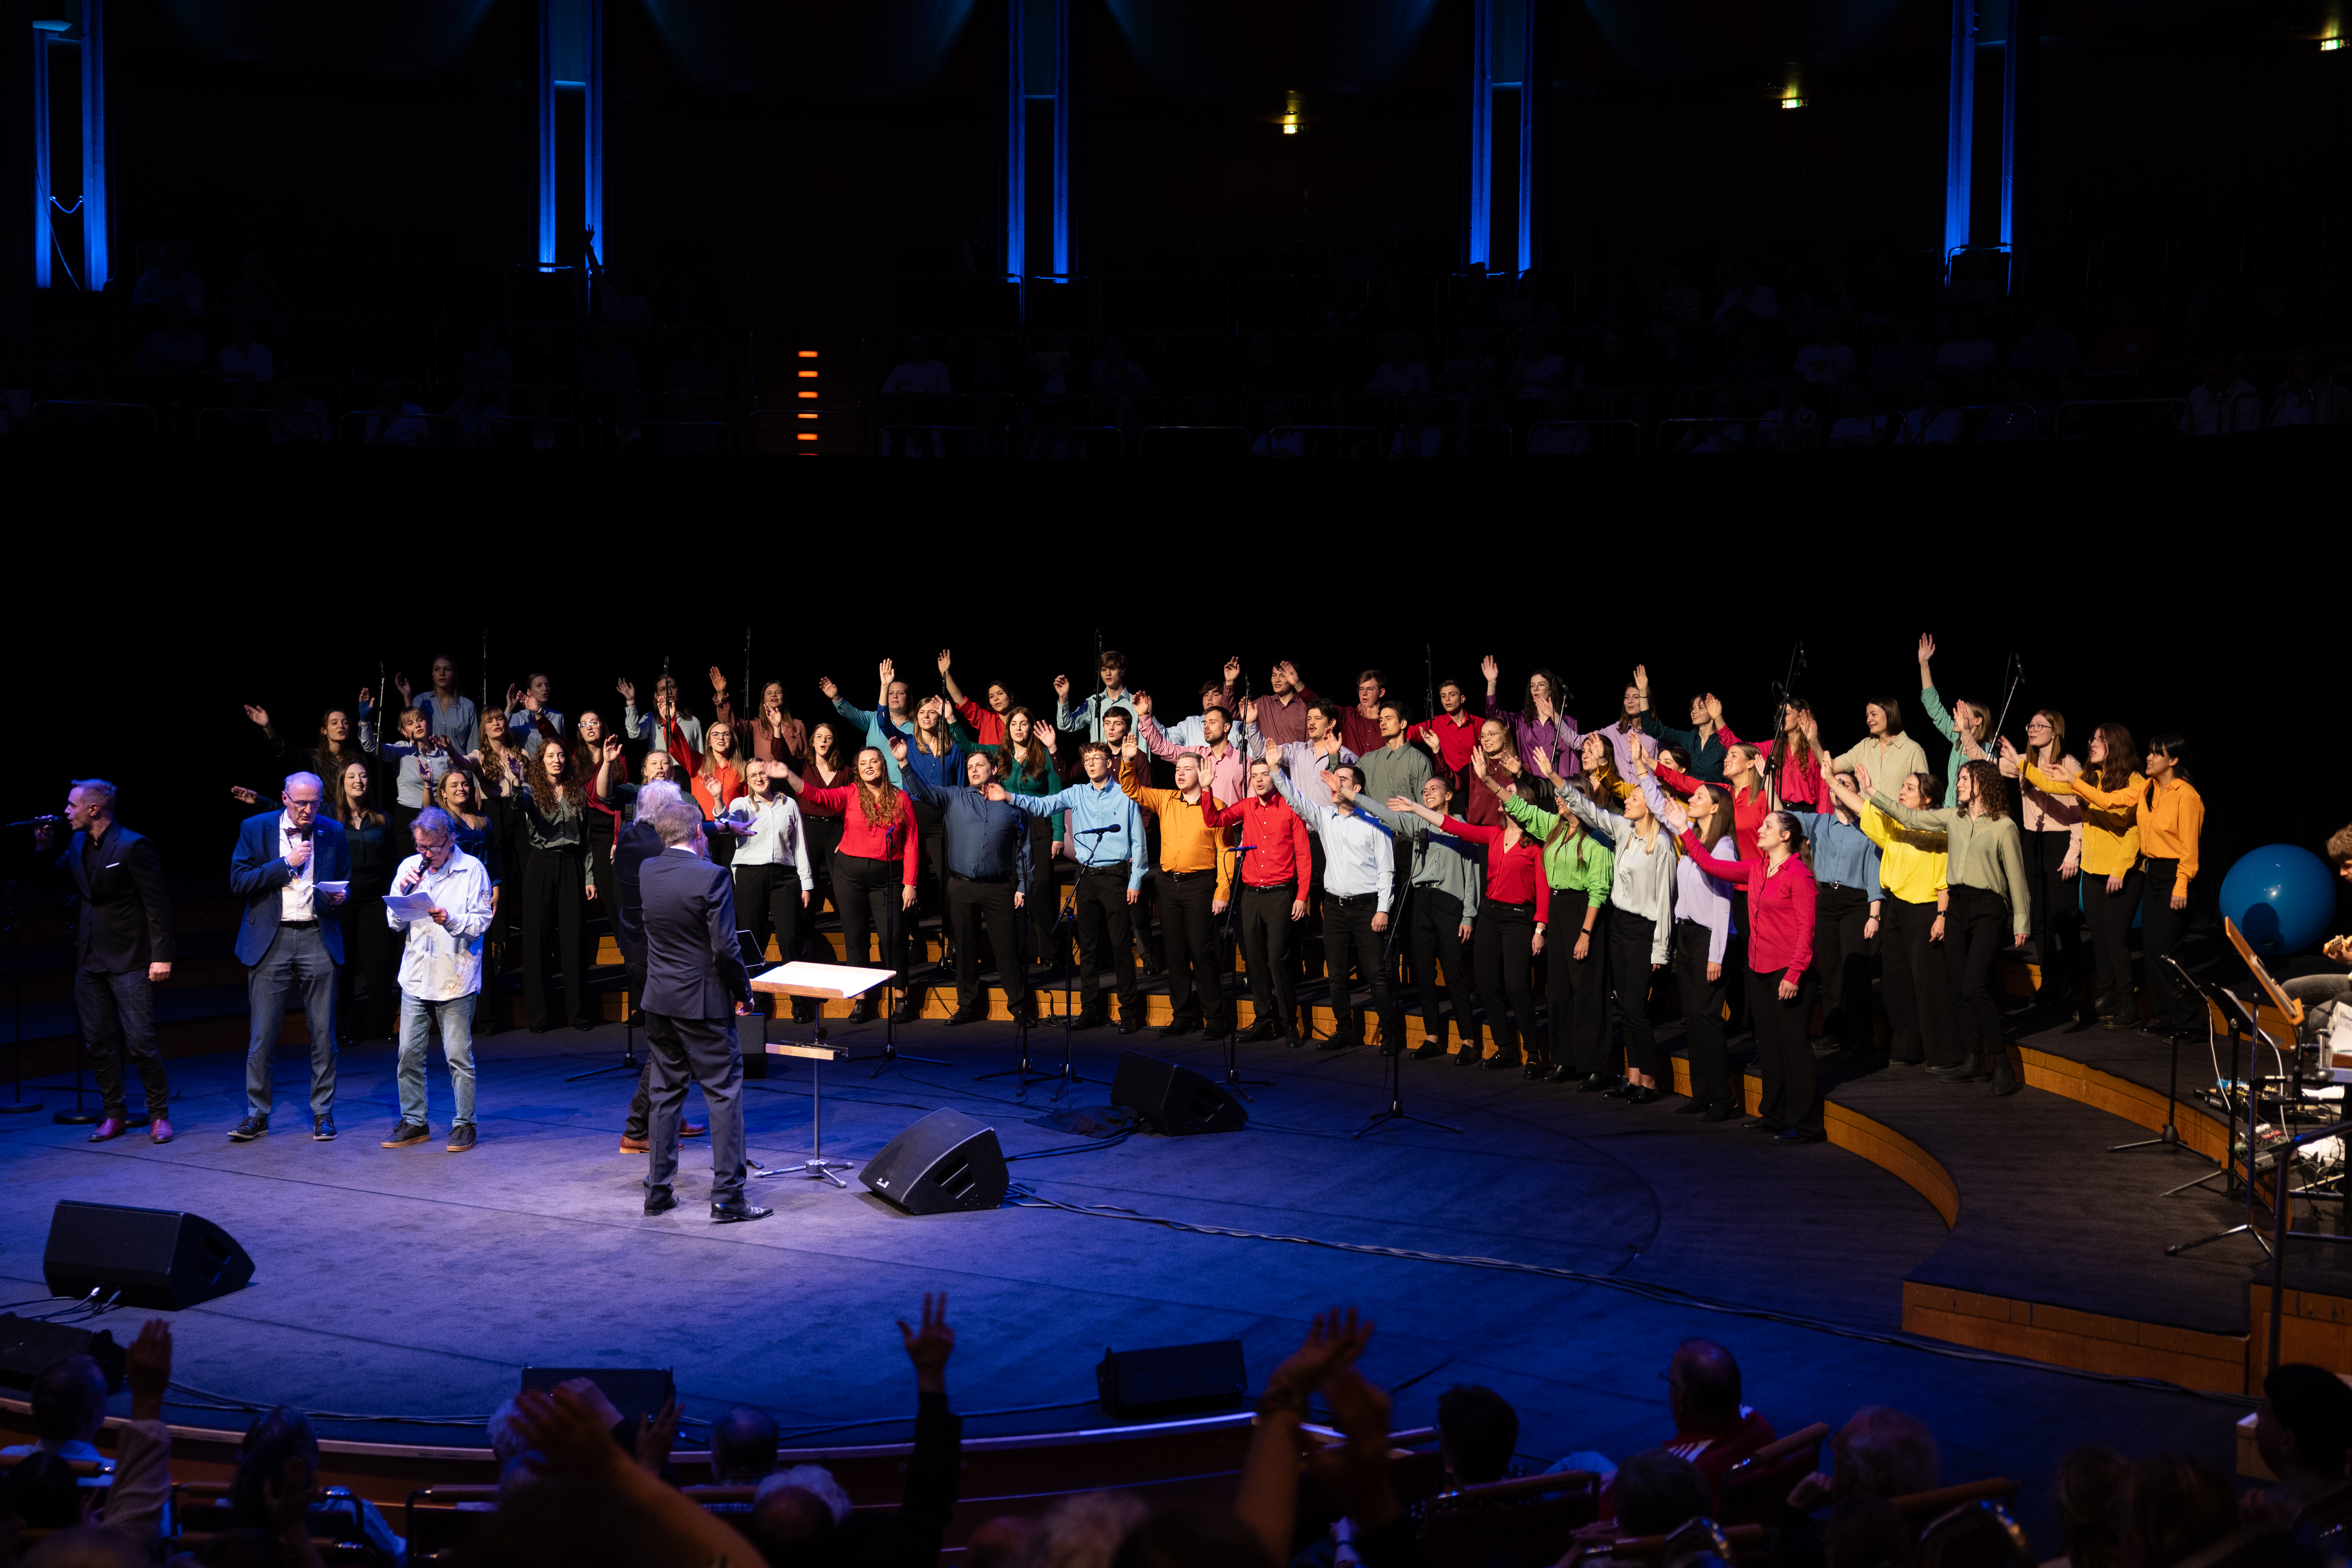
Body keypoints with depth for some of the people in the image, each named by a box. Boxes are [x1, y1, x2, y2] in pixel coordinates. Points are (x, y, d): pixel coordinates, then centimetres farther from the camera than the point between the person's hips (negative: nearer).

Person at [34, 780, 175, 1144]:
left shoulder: (133, 846, -13)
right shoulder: (77, 845, 9)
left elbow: (158, 904, -13)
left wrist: (161, 956, -15)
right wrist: (43, 850, 5)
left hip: (129, 960, -7)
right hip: (90, 960, 7)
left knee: (140, 1042, -7)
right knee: (97, 1042, 9)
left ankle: (160, 1115, 6)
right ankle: (114, 1115, 19)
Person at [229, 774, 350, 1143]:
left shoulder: (332, 832, 8)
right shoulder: (255, 829, 3)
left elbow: (345, 881, 17)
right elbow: (238, 882, -4)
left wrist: (338, 897, -6)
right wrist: (286, 864, -11)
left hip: (318, 939, 1)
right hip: (271, 940, -1)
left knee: (323, 1032, 3)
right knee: (262, 1033, -1)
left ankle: (323, 1113, 12)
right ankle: (257, 1114, 8)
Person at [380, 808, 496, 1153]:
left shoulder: (472, 869, -3)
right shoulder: (409, 867, 7)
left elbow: (481, 921, -6)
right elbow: (395, 923, 8)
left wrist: (451, 920, -23)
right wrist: (403, 892, -9)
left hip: (455, 978, -4)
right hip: (416, 976, 4)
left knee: (459, 1055, 0)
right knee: (409, 1053, 5)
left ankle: (464, 1124, 10)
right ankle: (414, 1122, 17)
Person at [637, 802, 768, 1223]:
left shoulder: (646, 872, 0)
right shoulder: (712, 876, -17)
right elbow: (725, 948, -18)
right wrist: (743, 991, -5)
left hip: (659, 1000, 6)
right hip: (703, 1003, -6)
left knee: (665, 1093, 15)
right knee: (725, 1094, 2)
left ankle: (657, 1192, 19)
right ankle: (727, 1198, 1)